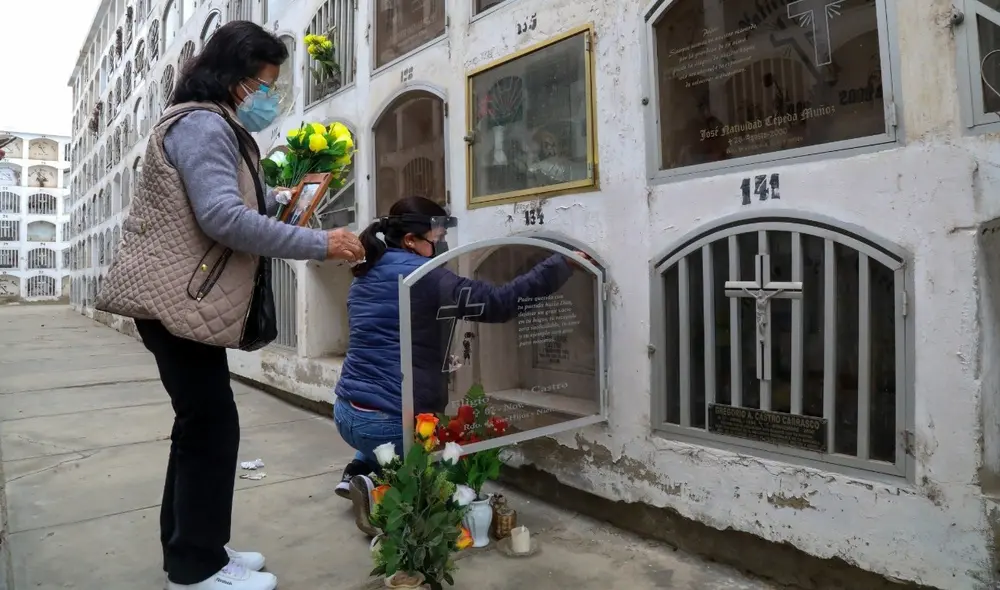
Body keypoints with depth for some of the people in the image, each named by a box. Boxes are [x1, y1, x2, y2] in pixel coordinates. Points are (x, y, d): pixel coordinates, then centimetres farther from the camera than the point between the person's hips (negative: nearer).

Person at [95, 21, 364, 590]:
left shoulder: (216, 128, 21)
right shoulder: (202, 123, -13)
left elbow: (233, 208, 18)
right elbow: (223, 218, -25)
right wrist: (320, 244, -24)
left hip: (187, 299, 11)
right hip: (174, 298, -11)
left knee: (200, 423, 13)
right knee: (213, 424, -6)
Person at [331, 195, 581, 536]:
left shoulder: (365, 278, 11)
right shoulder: (426, 278, -14)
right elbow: (498, 303, -22)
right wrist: (562, 265, -17)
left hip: (347, 413, 8)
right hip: (389, 421, -8)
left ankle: (360, 471, 18)